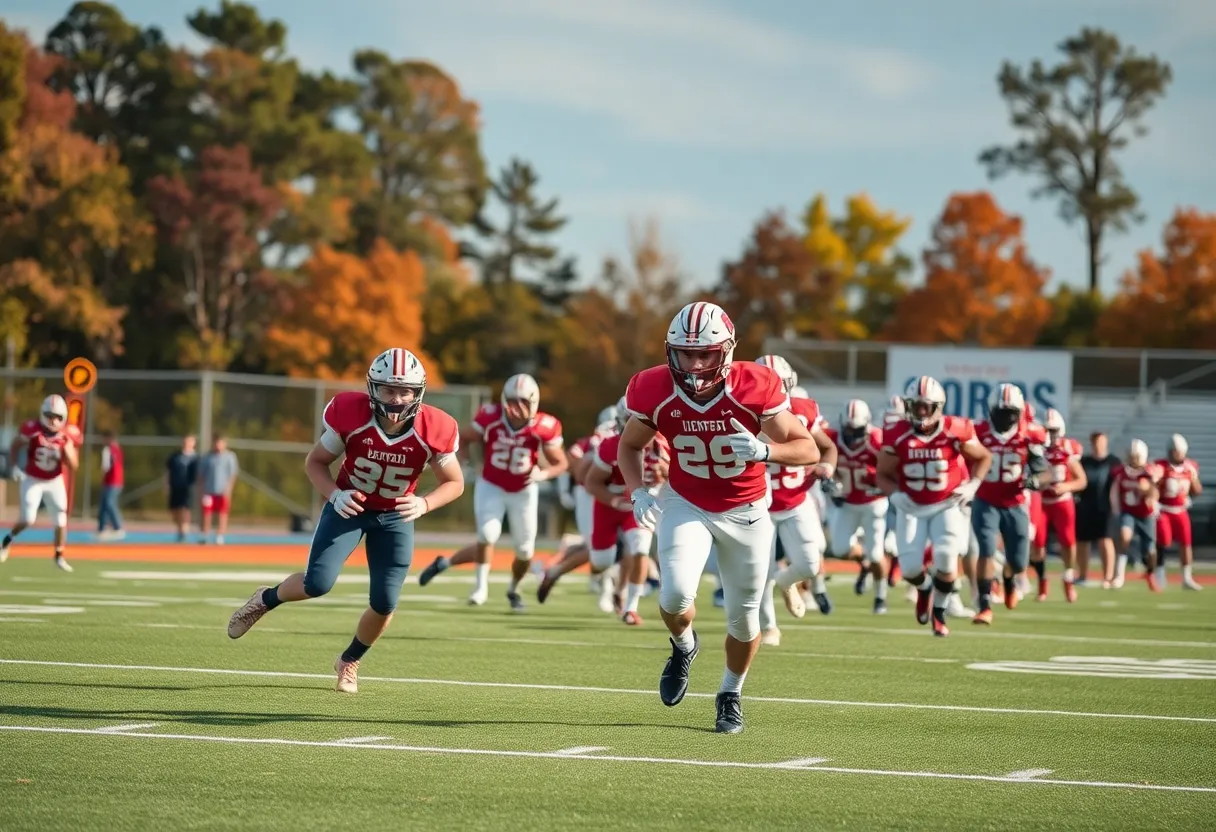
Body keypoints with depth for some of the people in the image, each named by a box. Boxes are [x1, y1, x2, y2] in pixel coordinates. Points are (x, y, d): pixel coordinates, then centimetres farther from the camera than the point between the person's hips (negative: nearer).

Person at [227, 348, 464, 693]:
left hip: (395, 515, 1)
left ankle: (349, 661, 24)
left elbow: (454, 483, -8)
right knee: (317, 583, -19)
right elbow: (315, 462, -9)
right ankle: (265, 600, 15)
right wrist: (334, 495, -27)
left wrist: (424, 503, -27)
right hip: (350, 505, -1)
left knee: (384, 603, -6)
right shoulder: (351, 414, -25)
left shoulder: (433, 430, -23)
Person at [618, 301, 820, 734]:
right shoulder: (654, 391, -18)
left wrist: (763, 451, -36)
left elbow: (809, 449, -17)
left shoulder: (754, 388, -23)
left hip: (745, 511, 0)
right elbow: (629, 446, 2)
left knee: (744, 615, 8)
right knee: (676, 594, -22)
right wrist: (638, 491, -16)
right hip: (685, 505, 0)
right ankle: (683, 647, 14)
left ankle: (731, 693, 36)